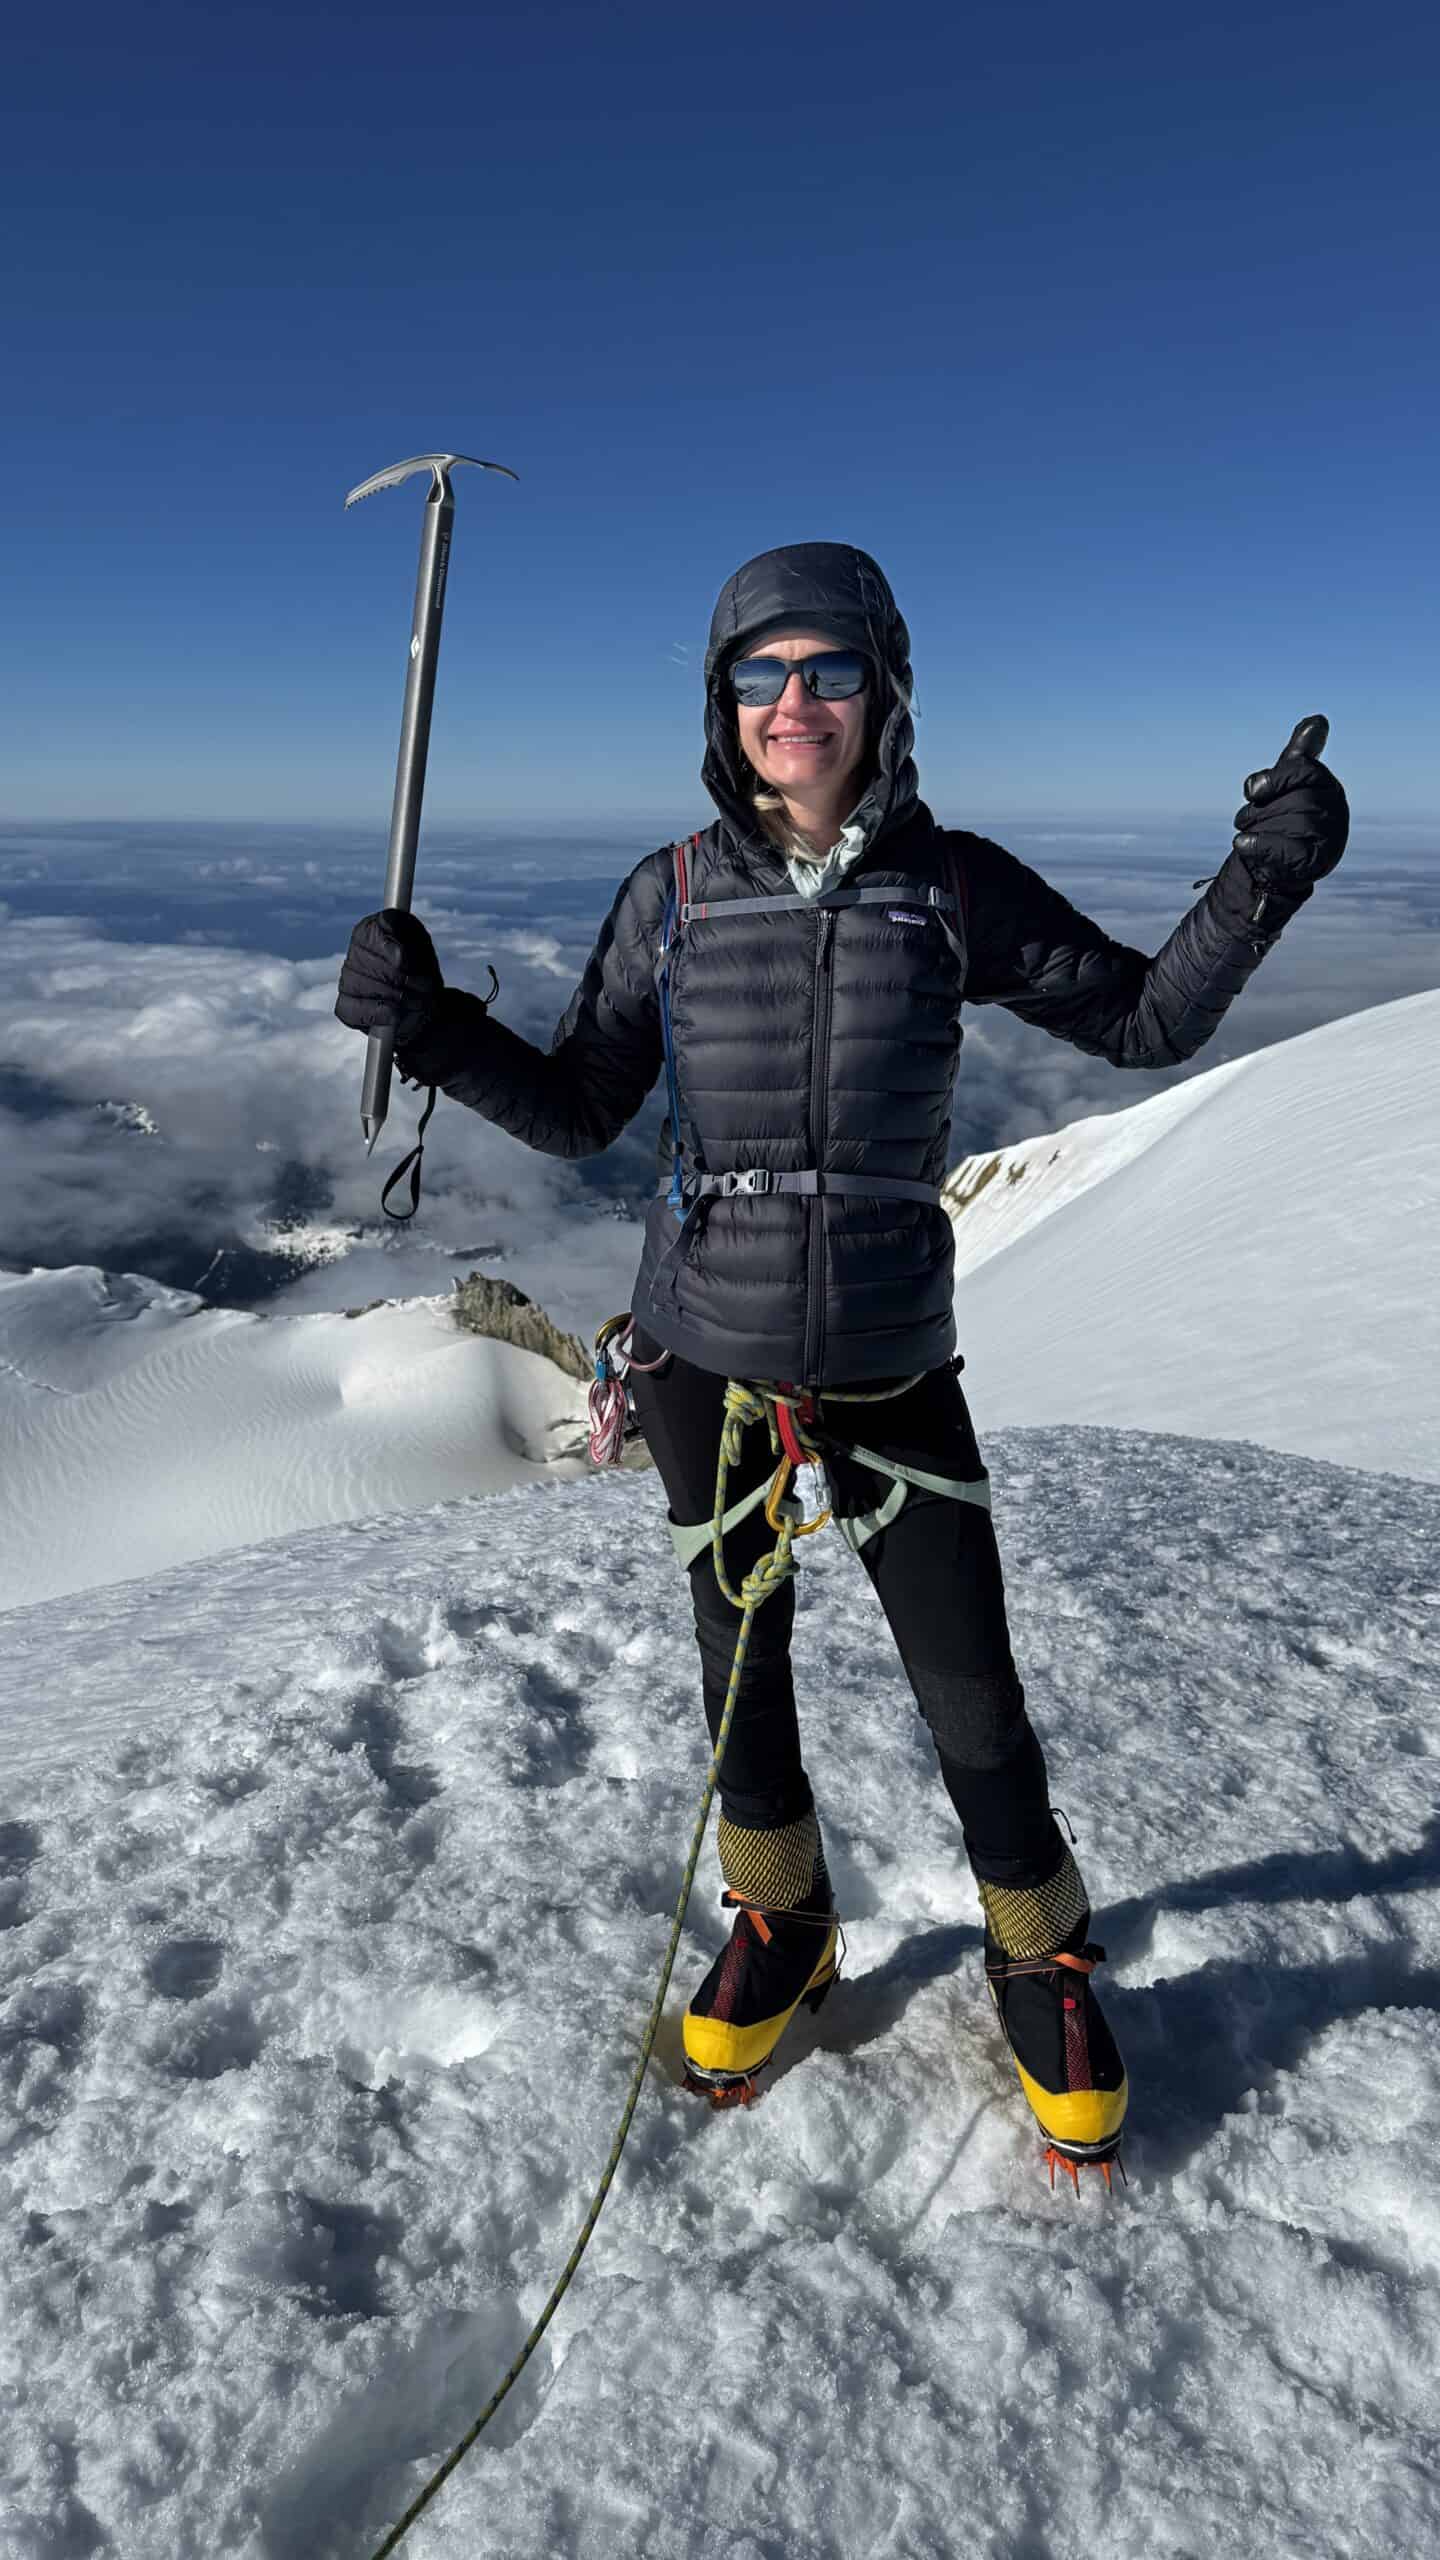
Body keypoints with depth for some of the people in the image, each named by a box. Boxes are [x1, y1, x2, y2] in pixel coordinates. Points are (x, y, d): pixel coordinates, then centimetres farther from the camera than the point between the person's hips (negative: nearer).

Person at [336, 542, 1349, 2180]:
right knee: (739, 1659, 16)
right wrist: (431, 1028, -14)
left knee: (970, 1690, 5)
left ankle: (1039, 1962, 34)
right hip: (707, 1353, 2)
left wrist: (1258, 885, -14)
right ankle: (778, 1925, 43)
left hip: (891, 1361, -1)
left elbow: (1144, 1021, 1)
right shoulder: (673, 896, -3)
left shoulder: (954, 885, -5)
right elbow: (576, 1113, 1)